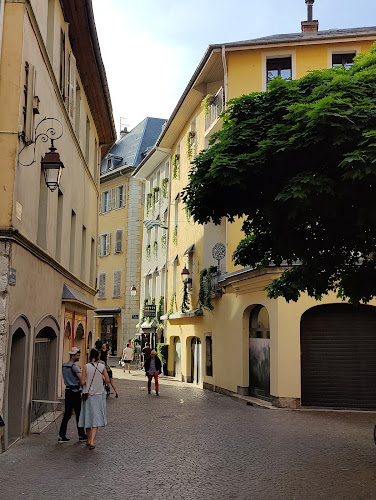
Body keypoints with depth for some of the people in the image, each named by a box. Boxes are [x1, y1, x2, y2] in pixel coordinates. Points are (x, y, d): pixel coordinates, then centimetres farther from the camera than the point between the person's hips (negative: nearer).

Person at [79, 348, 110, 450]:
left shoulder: (86, 367, -7)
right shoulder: (102, 367, -5)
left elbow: (82, 382, -9)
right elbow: (107, 381, -1)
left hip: (87, 394, 1)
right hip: (99, 395, -1)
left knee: (88, 416, 14)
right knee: (96, 417, 0)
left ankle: (89, 440, 25)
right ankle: (92, 441, -13)